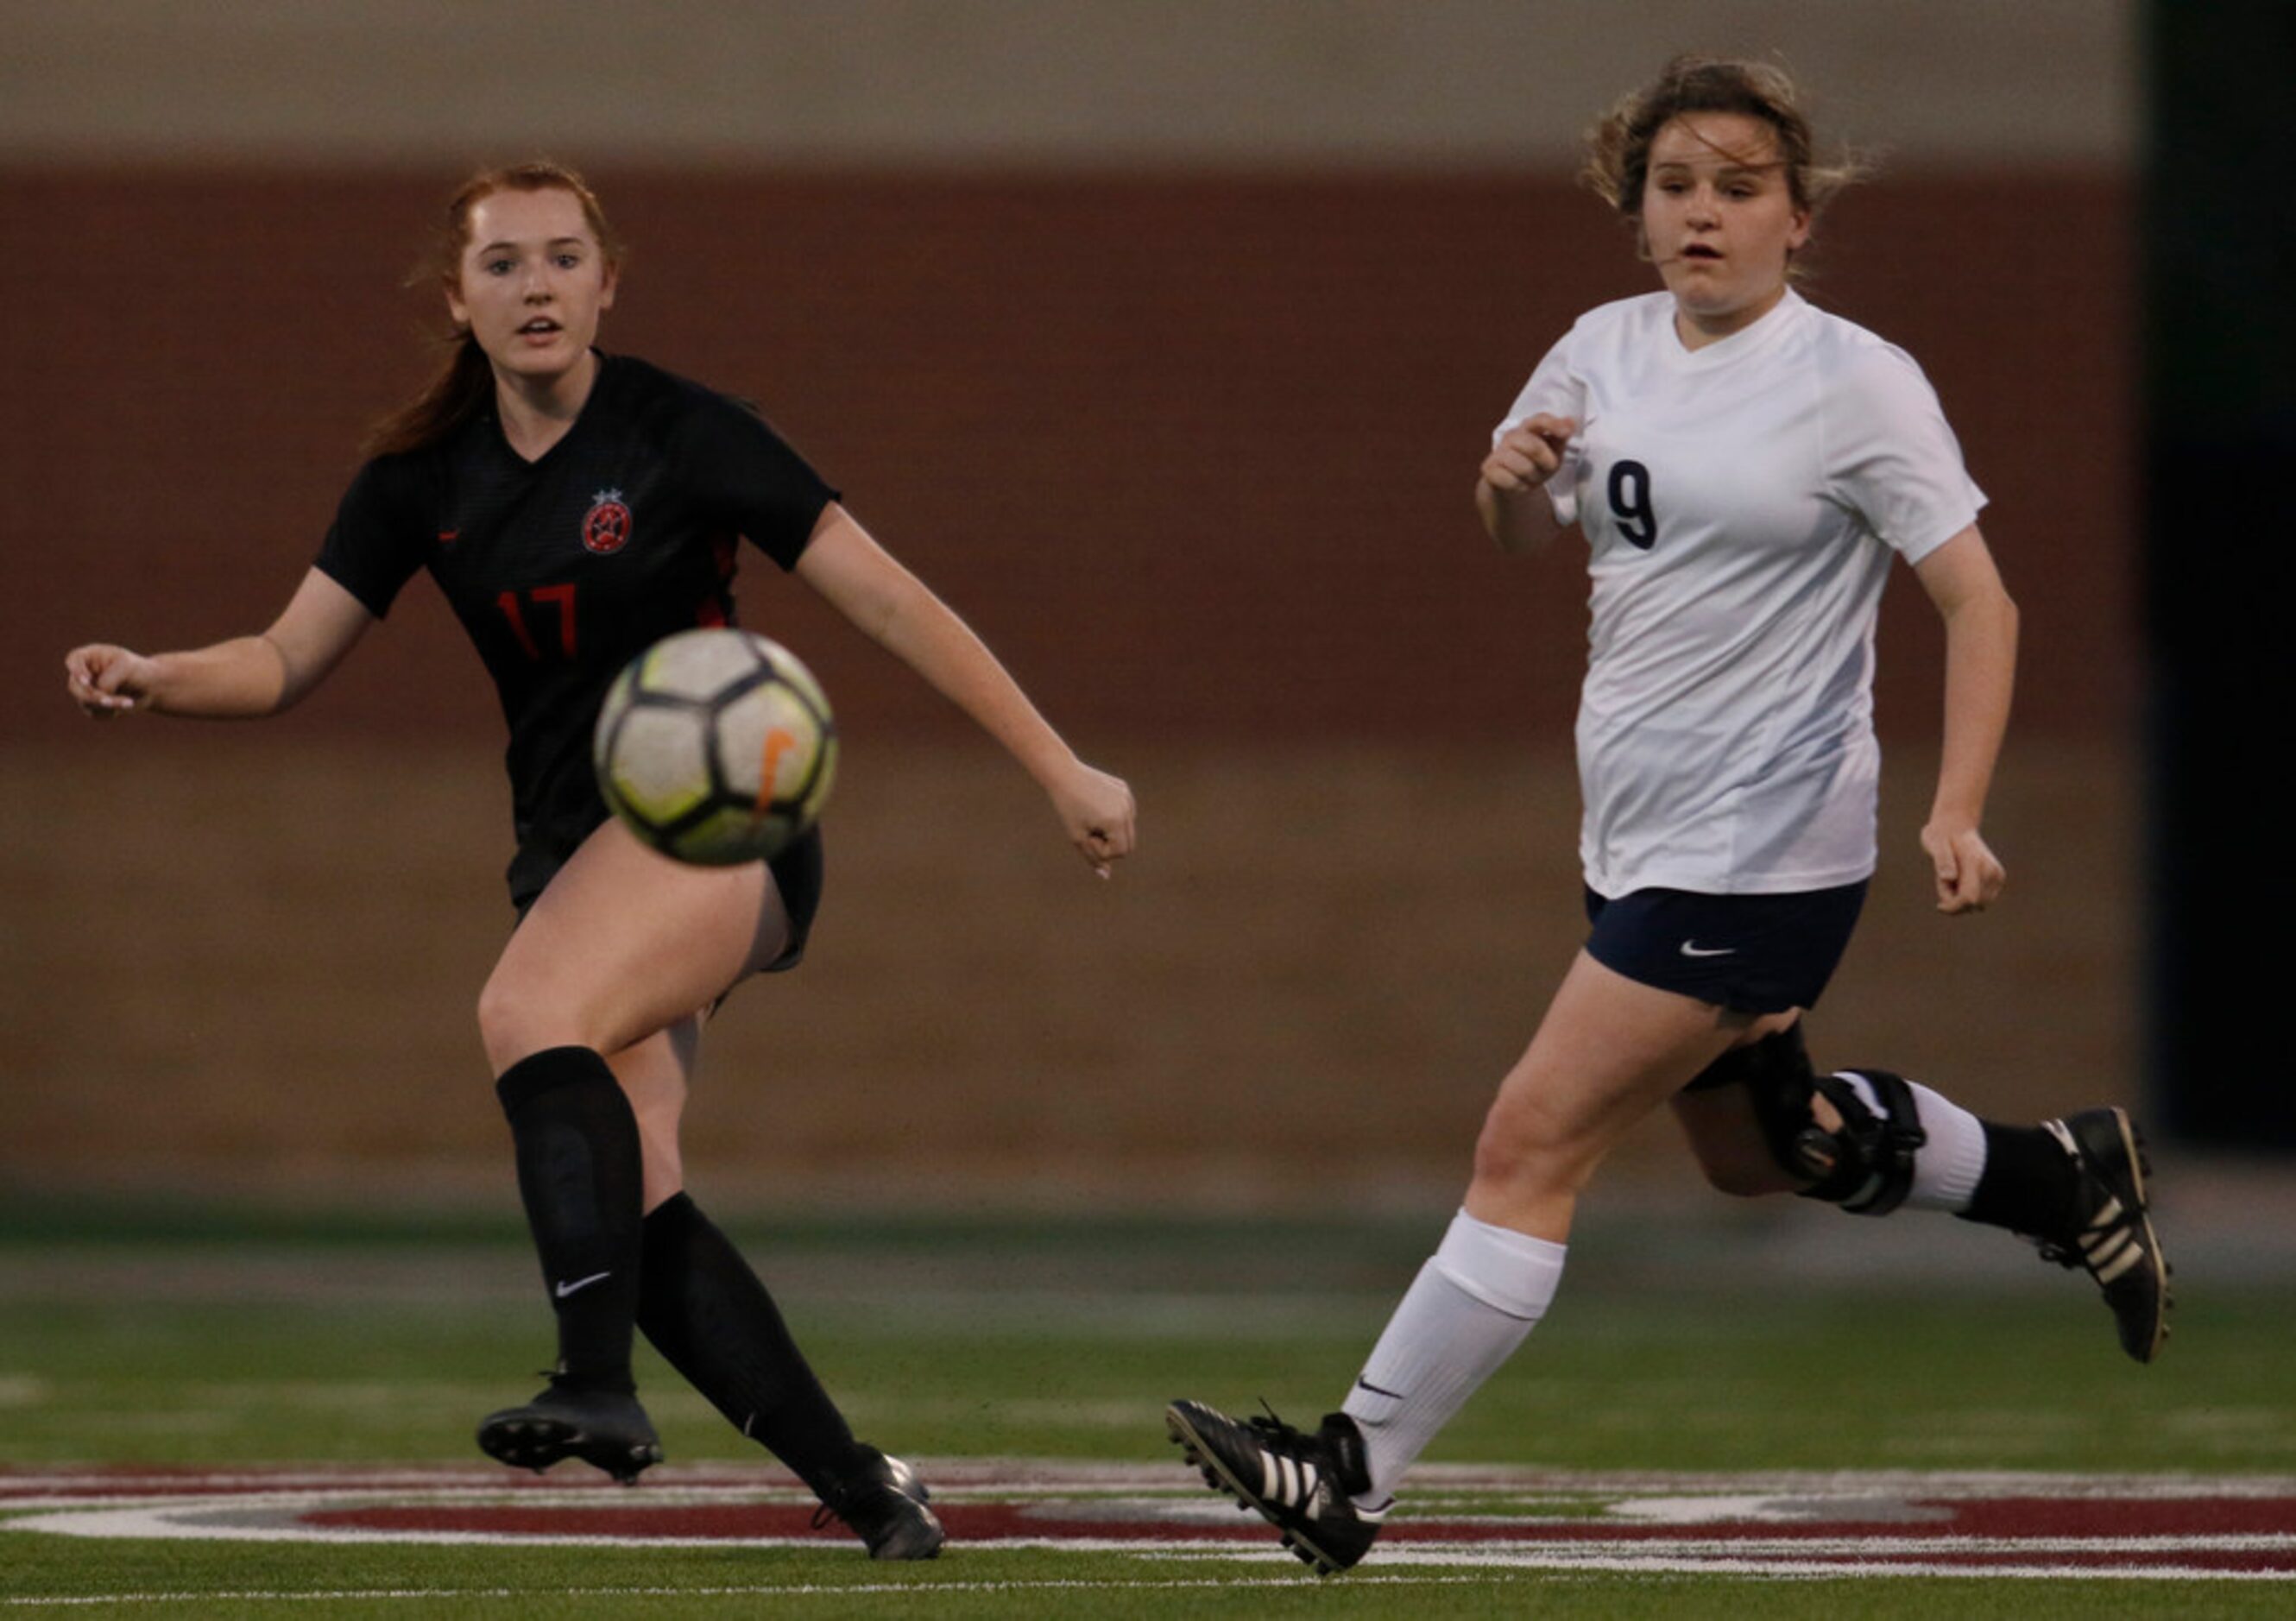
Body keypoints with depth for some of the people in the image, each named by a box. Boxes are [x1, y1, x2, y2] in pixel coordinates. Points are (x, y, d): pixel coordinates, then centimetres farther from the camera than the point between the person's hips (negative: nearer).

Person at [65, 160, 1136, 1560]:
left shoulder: (681, 435, -8)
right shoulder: (425, 475, 7)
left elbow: (890, 600, -8)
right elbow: (288, 660, 10)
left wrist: (1061, 770, -11)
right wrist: (153, 680, -12)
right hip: (572, 852, 6)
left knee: (528, 1015, -33)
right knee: (631, 1195, -12)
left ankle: (603, 1389, -41)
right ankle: (867, 1493, -6)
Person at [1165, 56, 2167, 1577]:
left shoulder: (1854, 381, -13)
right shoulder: (1608, 350, 6)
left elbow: (1979, 599, -13)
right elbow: (1528, 533, 21)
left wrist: (1956, 812, -25)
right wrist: (1513, 474, -4)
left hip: (1762, 852, -8)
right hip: (1636, 830, 8)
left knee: (1533, 1146, -12)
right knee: (1758, 1149, 25)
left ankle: (1356, 1471, -8)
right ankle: (2062, 1177, 46)